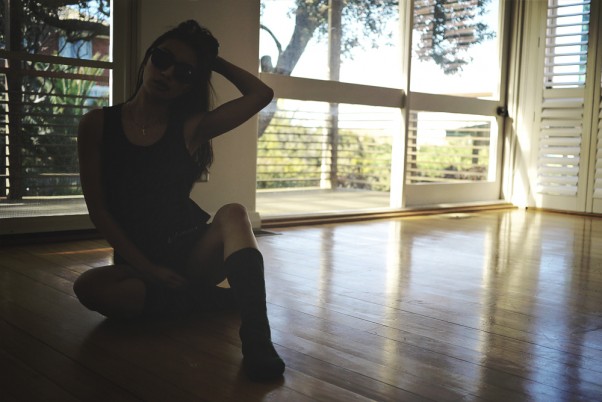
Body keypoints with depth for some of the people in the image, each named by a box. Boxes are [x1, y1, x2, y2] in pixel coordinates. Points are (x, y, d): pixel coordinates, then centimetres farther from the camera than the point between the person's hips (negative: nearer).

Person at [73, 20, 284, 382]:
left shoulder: (190, 128, 0)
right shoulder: (98, 125, -1)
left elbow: (262, 94, -8)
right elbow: (98, 209, -4)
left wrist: (214, 60, 2)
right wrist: (147, 268, -13)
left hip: (193, 249, 1)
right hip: (137, 260, 0)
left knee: (233, 214, -28)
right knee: (89, 287, -31)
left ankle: (256, 335, -44)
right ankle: (220, 299, -21)